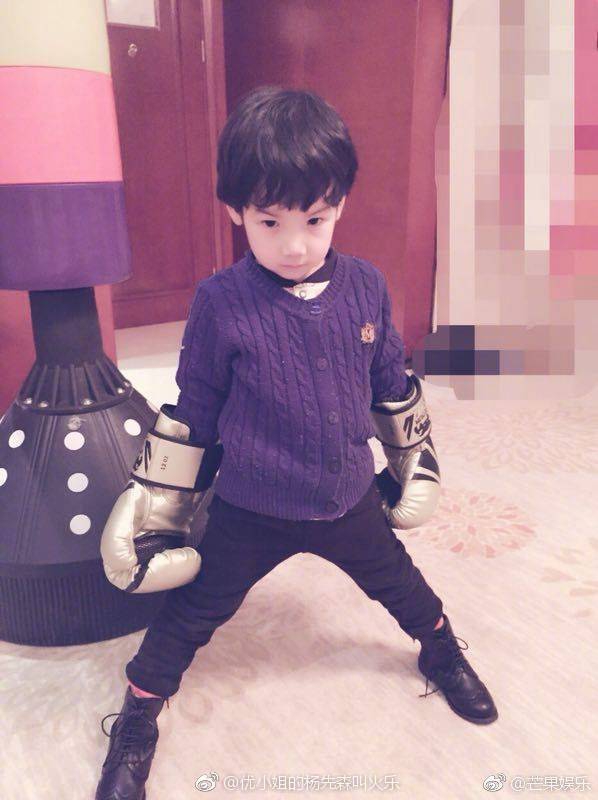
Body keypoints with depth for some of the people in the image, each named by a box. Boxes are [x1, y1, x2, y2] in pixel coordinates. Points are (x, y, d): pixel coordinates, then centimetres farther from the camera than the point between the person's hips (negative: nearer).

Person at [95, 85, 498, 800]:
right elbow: (191, 417, -7)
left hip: (351, 500, 3)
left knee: (399, 582, 24)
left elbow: (393, 387, 6)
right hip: (250, 514, -2)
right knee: (191, 612, 11)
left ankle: (444, 655, 56)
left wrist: (415, 460, 16)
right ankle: (135, 726, 37)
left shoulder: (365, 286, -10)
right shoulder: (220, 304, -19)